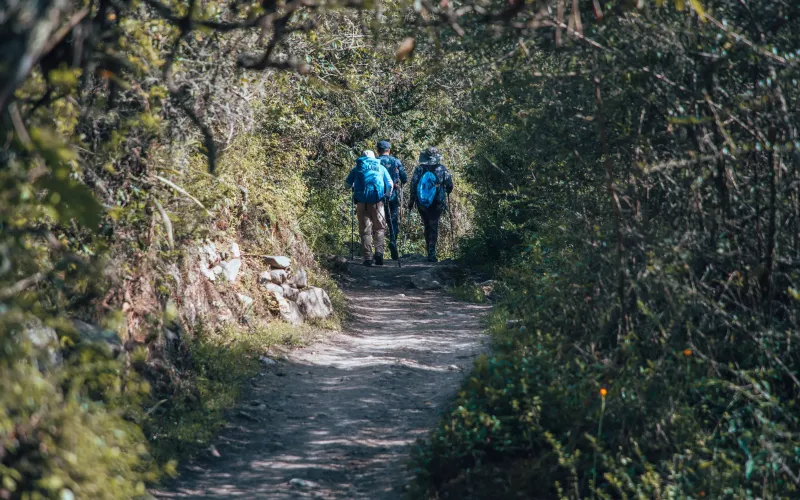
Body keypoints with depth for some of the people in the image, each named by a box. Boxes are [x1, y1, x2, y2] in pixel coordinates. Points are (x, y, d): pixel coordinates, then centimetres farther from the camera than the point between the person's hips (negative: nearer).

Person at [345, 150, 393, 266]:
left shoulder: (357, 169, 13)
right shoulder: (381, 168, 15)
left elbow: (348, 183, 14)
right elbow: (390, 184, 10)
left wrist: (354, 188, 34)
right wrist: (388, 195, 25)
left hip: (362, 201, 0)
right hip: (377, 201, 0)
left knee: (365, 230, 4)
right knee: (379, 228, 9)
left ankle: (367, 257, -1)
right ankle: (379, 251, -12)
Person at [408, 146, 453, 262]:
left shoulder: (419, 169, -3)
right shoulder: (442, 169, -4)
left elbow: (413, 185, -4)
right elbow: (450, 185, 1)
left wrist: (411, 200, 5)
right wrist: (446, 193, 22)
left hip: (421, 204, 1)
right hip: (437, 204, -1)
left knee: (427, 225, 18)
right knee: (433, 227, 1)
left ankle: (429, 248, 25)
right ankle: (431, 253, -8)